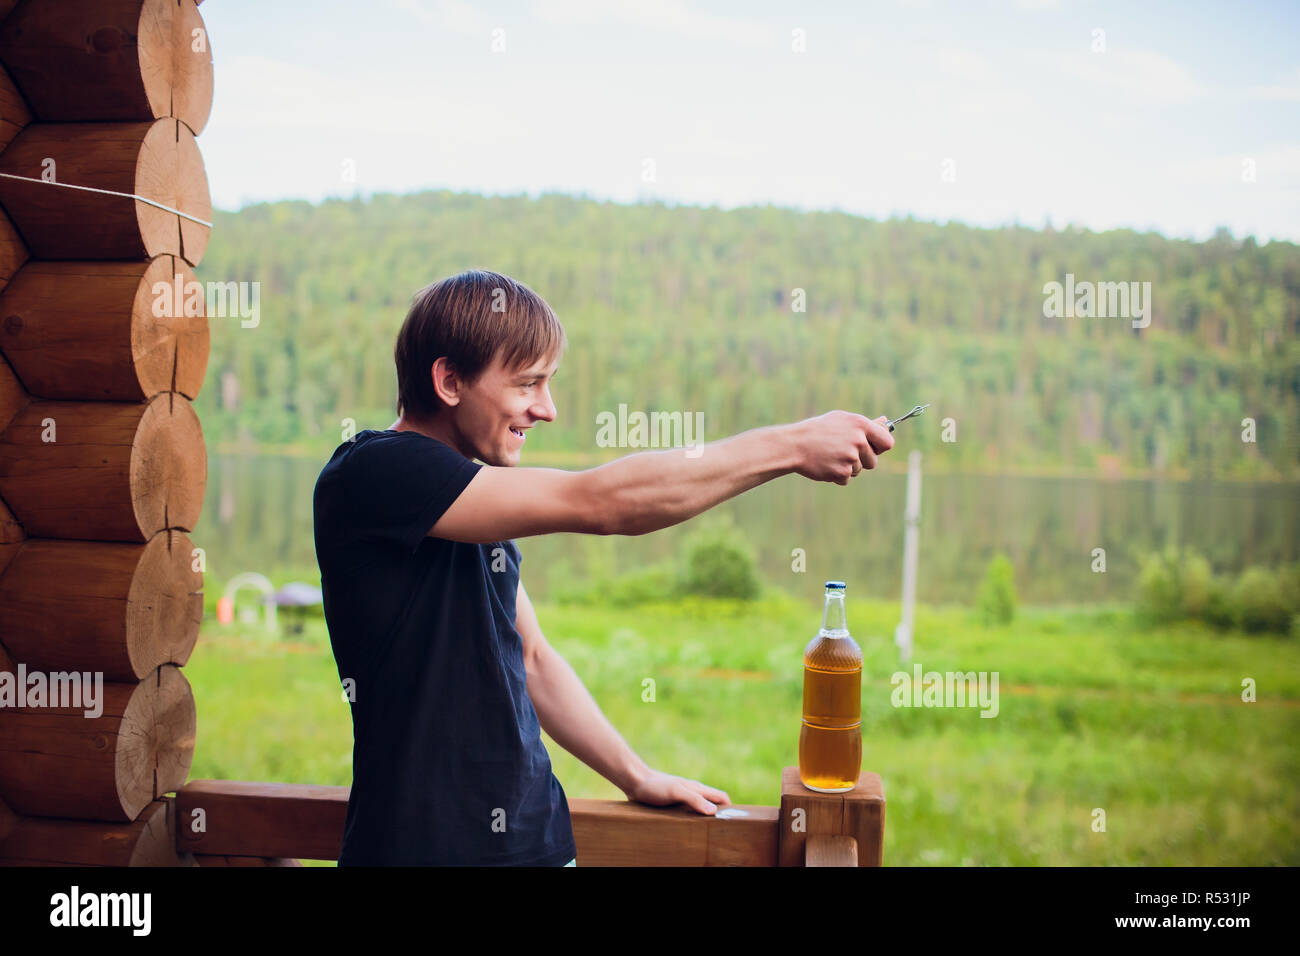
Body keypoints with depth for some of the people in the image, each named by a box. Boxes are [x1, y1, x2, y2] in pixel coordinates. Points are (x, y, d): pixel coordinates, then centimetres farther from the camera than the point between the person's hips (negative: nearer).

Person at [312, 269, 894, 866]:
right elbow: (597, 502, -24)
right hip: (426, 844, -7)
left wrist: (638, 778, 16)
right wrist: (791, 446, -21)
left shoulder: (480, 503, 9)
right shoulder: (371, 473, -18)